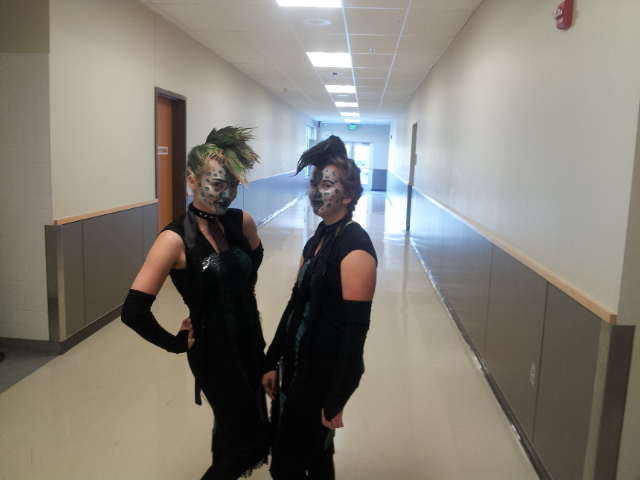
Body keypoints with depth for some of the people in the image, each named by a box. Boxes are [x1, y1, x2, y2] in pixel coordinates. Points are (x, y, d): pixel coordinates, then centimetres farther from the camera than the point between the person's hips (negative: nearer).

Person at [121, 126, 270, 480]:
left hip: (250, 341, 6)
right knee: (244, 443, 7)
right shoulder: (175, 239, -21)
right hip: (213, 353, -5)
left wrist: (237, 309, 9)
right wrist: (176, 343, -10)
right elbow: (134, 311, -23)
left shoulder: (242, 223, -5)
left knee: (235, 431, 23)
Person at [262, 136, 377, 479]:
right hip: (299, 365, 8)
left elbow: (356, 329, -21)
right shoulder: (318, 239, 6)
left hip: (327, 373, -8)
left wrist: (335, 400, -18)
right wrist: (273, 361, 11)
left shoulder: (355, 247, -20)